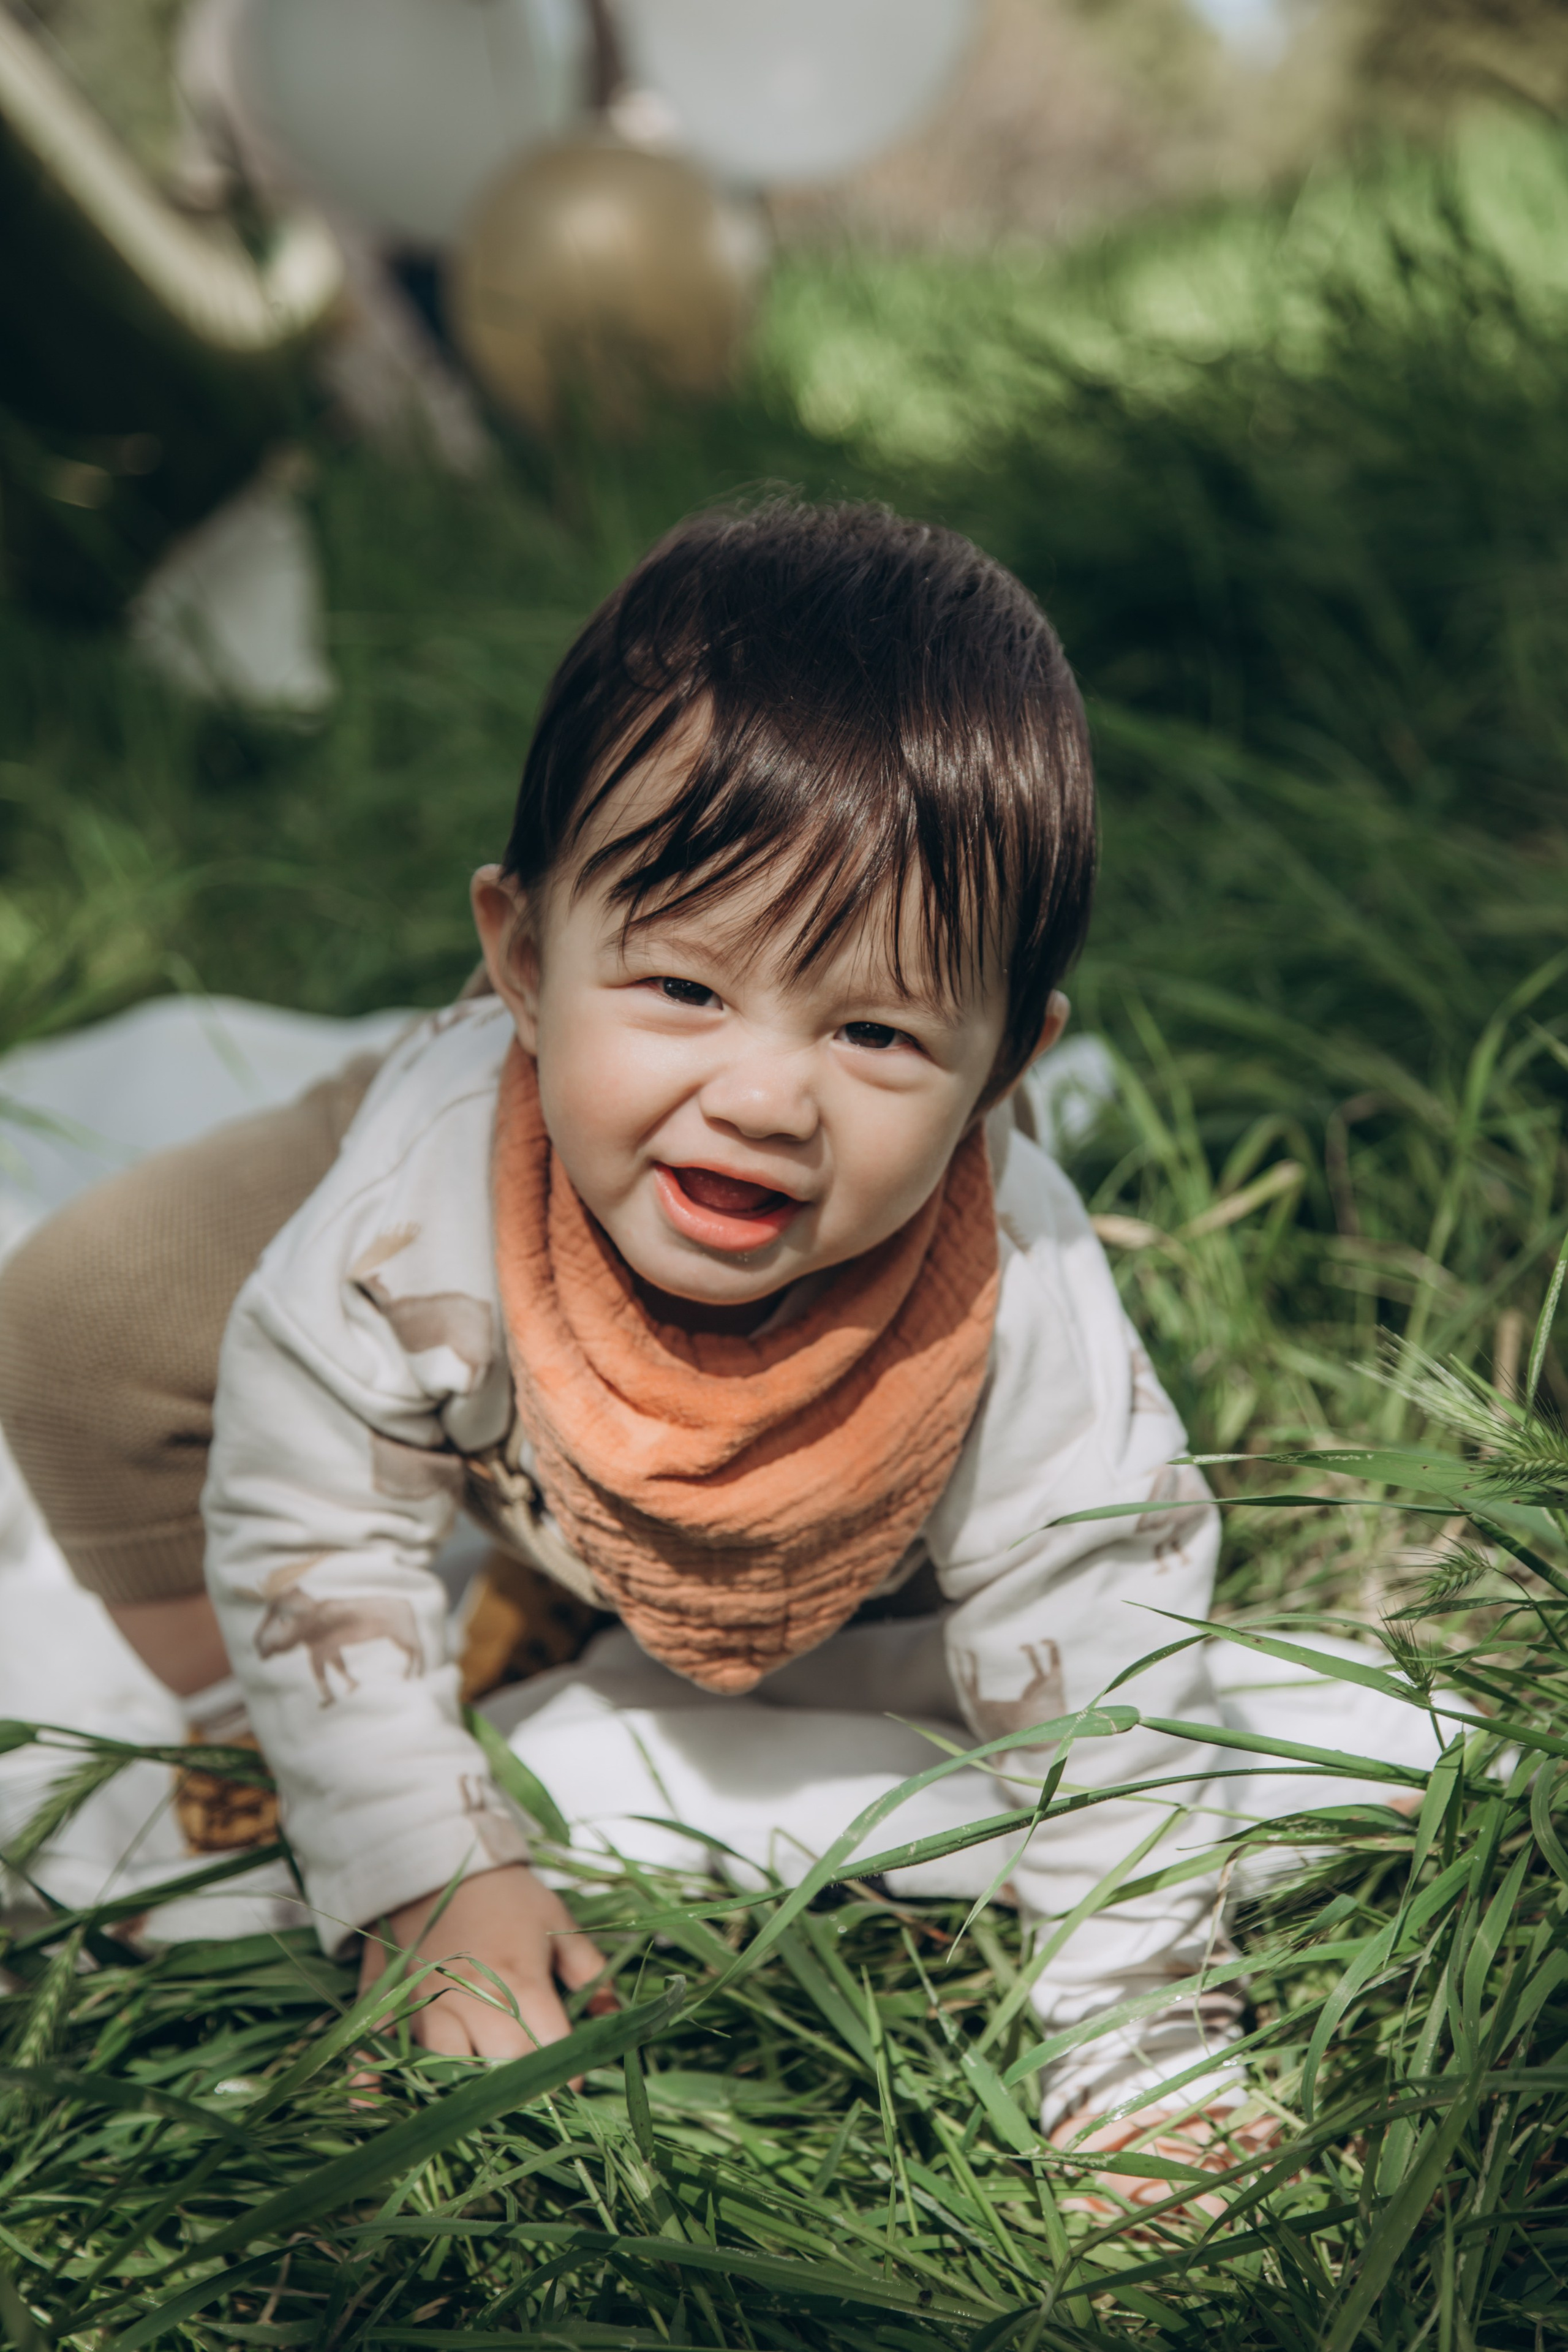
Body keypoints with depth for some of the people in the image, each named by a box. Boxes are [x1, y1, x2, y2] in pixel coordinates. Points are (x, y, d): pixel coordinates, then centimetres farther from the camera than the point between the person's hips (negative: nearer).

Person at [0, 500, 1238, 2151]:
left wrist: (1147, 2044, -25)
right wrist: (429, 1876, -25)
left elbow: (1096, 1670, -28)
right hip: (489, 1442, 0)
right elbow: (308, 1531, -26)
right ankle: (236, 1707, 16)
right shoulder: (423, 1205, -44)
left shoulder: (1020, 1310, -43)